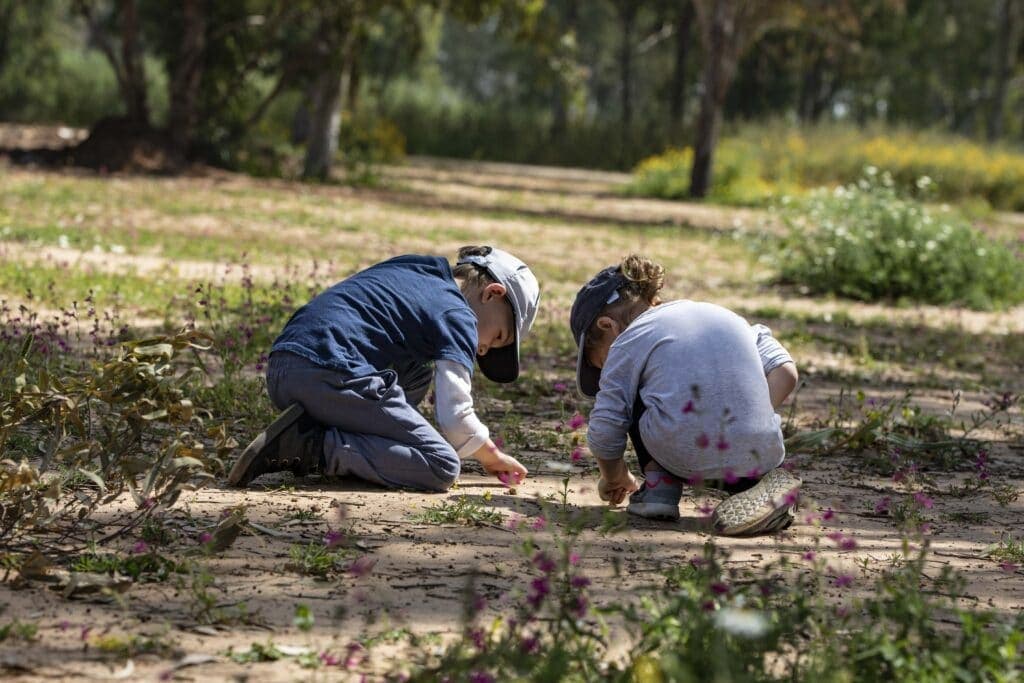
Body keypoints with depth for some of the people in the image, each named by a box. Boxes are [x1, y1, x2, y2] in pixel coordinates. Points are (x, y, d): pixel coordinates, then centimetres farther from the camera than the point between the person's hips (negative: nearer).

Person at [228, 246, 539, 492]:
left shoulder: (408, 268, 29)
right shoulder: (457, 316, 4)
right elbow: (454, 417, -5)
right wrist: (493, 456, 14)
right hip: (329, 377, -9)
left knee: (416, 372, 29)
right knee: (443, 467, -7)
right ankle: (312, 447, -15)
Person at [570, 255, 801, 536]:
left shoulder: (628, 343, 11)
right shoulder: (725, 316, 25)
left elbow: (604, 430, 8)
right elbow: (784, 372, 14)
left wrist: (615, 480, 27)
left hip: (687, 457, -3)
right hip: (759, 454, 3)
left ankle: (659, 483, 10)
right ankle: (764, 481, 6)